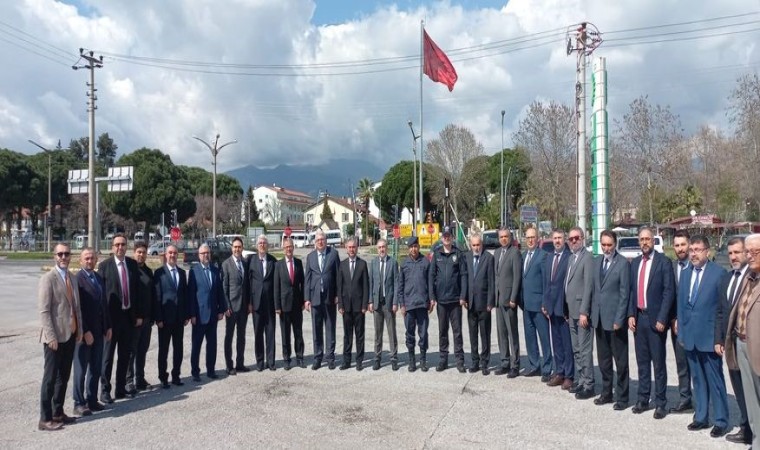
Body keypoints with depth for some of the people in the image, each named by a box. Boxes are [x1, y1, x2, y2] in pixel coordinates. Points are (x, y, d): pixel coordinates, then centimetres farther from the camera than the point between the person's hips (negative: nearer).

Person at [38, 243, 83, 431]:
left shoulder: (72, 278, 13)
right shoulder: (48, 278, -10)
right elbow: (43, 310, -15)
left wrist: (79, 329, 10)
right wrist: (51, 336, -19)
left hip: (70, 335, 7)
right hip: (55, 336, -7)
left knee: (63, 376, 13)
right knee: (50, 377, -1)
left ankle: (58, 412, 23)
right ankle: (45, 419, 7)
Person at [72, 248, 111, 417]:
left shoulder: (99, 278, 12)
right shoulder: (77, 279, -12)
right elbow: (76, 308, -16)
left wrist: (108, 326, 11)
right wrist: (85, 331, -17)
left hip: (99, 330, 7)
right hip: (84, 331, -7)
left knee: (96, 368, 12)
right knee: (81, 369, 4)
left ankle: (92, 400, 22)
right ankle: (79, 404, 13)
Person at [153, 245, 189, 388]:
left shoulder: (182, 272, 10)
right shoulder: (159, 272, -5)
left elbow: (185, 294, 11)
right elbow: (156, 296, -8)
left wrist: (187, 315, 6)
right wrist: (158, 318, -11)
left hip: (179, 317, 4)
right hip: (165, 317, -4)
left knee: (178, 349, 10)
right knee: (163, 349, 5)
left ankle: (176, 376, 21)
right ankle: (163, 378, 16)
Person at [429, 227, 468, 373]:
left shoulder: (458, 254, 1)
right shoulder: (436, 254, 5)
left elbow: (463, 275, -2)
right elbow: (432, 275, 4)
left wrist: (463, 296, -9)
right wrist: (432, 296, -2)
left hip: (455, 298, -2)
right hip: (441, 298, 2)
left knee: (457, 330, 3)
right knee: (442, 330, 10)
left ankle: (460, 360, 11)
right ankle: (443, 359, 19)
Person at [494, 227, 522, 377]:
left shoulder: (515, 252, -10)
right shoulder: (497, 252, 14)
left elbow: (517, 277, -14)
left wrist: (513, 298, -16)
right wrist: (494, 297, 11)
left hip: (508, 298, -7)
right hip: (498, 298, 7)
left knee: (512, 333, -1)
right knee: (501, 332, 12)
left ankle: (515, 366, 7)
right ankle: (505, 362, 21)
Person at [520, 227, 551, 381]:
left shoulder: (543, 255, -9)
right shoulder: (524, 255, 13)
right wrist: (521, 299, 9)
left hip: (538, 303, -7)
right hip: (526, 303, 7)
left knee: (544, 337, 1)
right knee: (529, 336, 14)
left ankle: (546, 369, 9)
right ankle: (534, 365, 25)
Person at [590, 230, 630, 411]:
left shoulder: (623, 263, -10)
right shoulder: (597, 261, 10)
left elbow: (624, 293, -12)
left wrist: (619, 319, -14)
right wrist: (593, 313, 10)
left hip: (615, 319, -6)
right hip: (599, 318, 6)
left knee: (620, 360, 5)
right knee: (603, 359, 14)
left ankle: (622, 397, 16)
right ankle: (606, 393, 26)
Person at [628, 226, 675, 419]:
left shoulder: (663, 261, -6)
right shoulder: (635, 263, 11)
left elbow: (669, 291, -10)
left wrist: (662, 319, -15)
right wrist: (631, 315, 4)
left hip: (655, 318, -5)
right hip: (638, 317, 5)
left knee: (658, 362, 3)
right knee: (642, 361, 12)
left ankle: (660, 403, 12)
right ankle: (643, 399, 21)